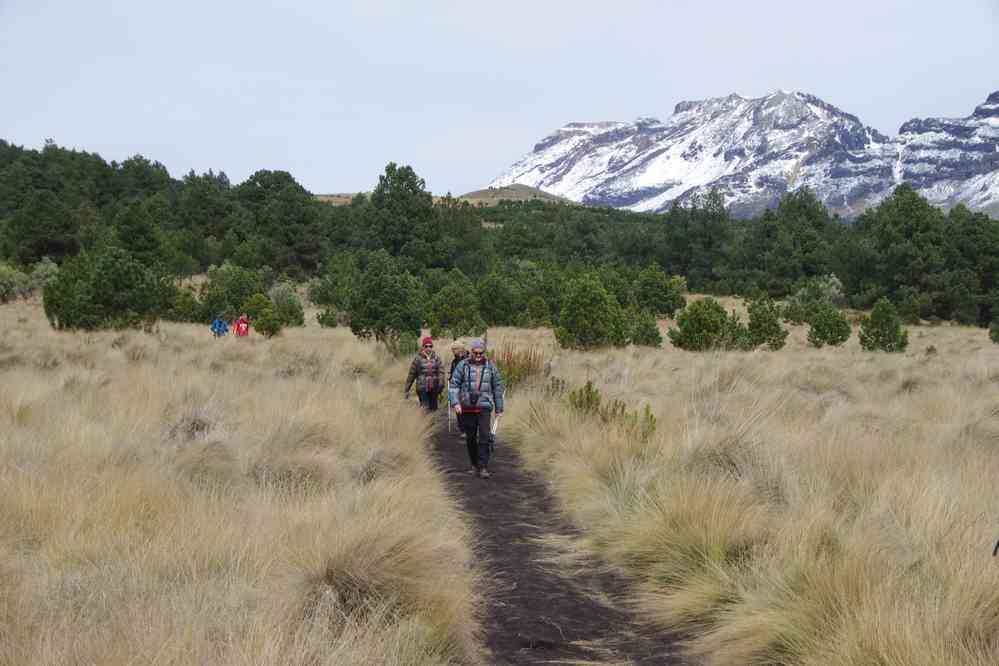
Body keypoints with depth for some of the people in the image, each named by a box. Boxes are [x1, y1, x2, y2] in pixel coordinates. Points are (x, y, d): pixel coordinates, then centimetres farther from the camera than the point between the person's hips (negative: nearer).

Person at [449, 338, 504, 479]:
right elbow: (454, 385, -3)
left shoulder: (490, 366, 3)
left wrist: (499, 408, 10)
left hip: (484, 407, -1)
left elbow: (497, 388, 10)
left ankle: (483, 468, -11)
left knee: (484, 437, -12)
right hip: (467, 408, 1)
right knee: (470, 438, 8)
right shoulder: (463, 365, -1)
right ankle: (474, 465, 24)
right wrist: (455, 402, -16)